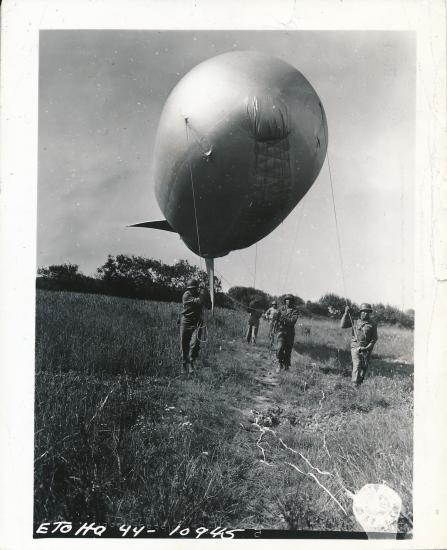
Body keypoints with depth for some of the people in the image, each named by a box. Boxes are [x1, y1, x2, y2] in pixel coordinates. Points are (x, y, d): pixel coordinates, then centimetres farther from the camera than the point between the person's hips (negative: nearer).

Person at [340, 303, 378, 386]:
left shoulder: (372, 324, 4)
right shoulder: (355, 321, 3)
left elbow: (374, 338, 4)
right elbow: (343, 325, -2)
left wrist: (368, 347, -8)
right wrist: (346, 313, -9)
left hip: (366, 348, 2)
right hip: (356, 347, -2)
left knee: (364, 367, 6)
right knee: (357, 365, -12)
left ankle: (360, 382, 21)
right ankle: (355, 384, -12)